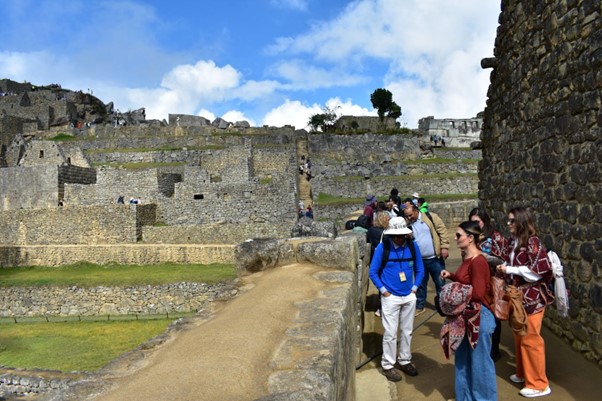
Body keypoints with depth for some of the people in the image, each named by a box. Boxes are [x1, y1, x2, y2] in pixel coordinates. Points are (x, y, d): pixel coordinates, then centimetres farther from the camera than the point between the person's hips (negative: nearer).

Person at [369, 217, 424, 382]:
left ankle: (405, 361, 34)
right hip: (390, 297, -3)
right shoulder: (382, 247, -14)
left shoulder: (413, 246, -6)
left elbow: (420, 269, 7)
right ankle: (387, 365, 18)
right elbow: (373, 272, -6)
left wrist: (415, 287, 1)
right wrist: (383, 290, -8)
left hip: (409, 297, 4)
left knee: (407, 331, 16)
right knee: (390, 333, 2)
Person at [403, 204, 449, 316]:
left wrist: (444, 247, -14)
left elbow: (443, 231, -8)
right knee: (420, 283, 15)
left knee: (440, 283, 9)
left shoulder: (430, 217, -8)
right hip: (419, 260, 3)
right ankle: (419, 306, 28)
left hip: (434, 258, -3)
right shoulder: (407, 224, 1)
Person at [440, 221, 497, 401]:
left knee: (479, 361, 9)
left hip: (479, 316, -10)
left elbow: (477, 293, -25)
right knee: (463, 359, 21)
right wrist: (451, 276, 3)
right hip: (466, 315, 10)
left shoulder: (478, 261, -23)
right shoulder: (466, 257, 5)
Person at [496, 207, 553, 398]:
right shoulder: (513, 241, 7)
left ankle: (539, 384, 14)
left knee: (530, 339, 1)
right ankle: (523, 373, 35)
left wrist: (510, 269, -20)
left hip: (531, 297, -8)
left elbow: (538, 270, -22)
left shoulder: (532, 241, -17)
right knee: (519, 337, 18)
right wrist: (504, 268, -1)